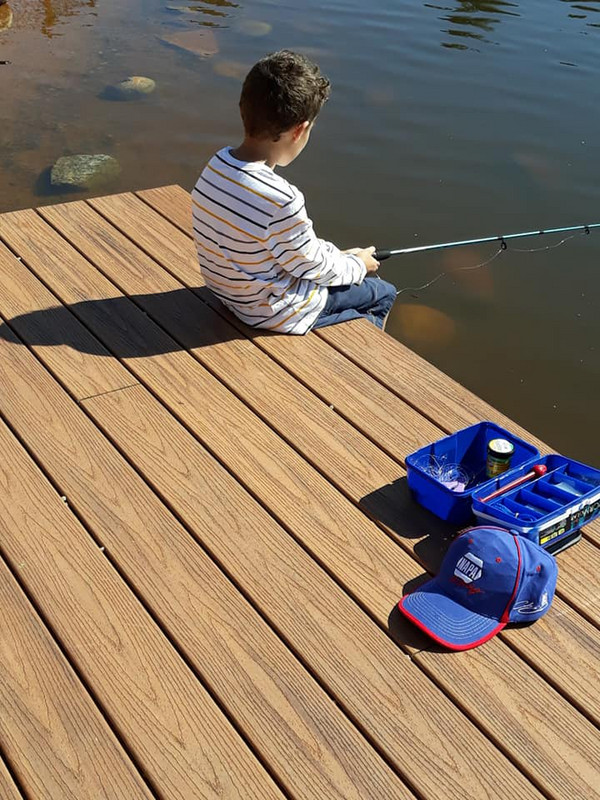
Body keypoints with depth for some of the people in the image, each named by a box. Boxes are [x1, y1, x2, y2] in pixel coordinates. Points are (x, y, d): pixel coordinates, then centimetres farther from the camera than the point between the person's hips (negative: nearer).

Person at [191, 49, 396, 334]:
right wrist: (358, 265, 3)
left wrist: (339, 253, 7)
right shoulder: (282, 201, -36)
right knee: (383, 294, 13)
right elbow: (314, 267, -18)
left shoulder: (217, 165, -10)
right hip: (273, 312, -8)